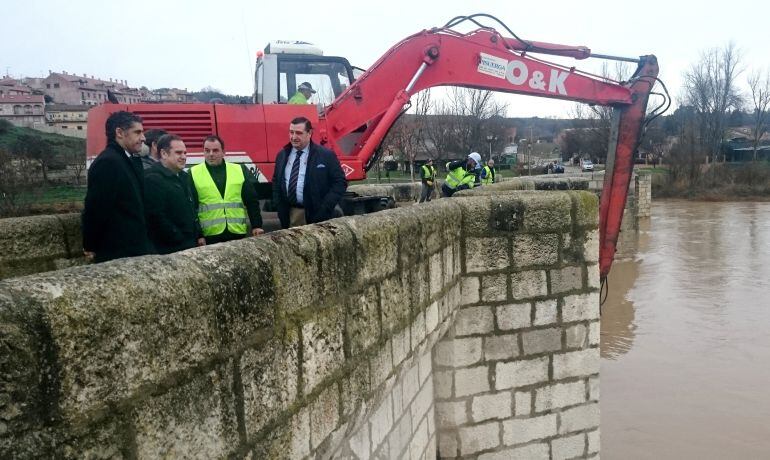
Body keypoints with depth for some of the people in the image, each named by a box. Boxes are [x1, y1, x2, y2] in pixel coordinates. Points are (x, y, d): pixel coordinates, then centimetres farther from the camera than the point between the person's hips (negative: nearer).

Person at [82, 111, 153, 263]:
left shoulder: (129, 160, 12)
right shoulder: (108, 162, -16)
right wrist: (90, 248, -10)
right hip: (117, 253, -9)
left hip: (133, 249, 9)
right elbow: (96, 209, -18)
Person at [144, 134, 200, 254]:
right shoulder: (152, 179, -13)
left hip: (191, 245, 8)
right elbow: (157, 218, -19)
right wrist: (182, 242, -16)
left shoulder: (183, 176, 15)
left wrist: (198, 236, 13)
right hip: (169, 250, -8)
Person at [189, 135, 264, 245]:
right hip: (209, 235, -2)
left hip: (237, 233, 2)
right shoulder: (193, 174, 2)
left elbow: (252, 201, 8)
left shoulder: (239, 170, 7)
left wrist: (256, 225, 2)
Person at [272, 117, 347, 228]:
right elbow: (276, 182, 22)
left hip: (315, 214, -4)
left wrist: (324, 208, -13)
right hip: (289, 214, 4)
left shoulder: (326, 155, -4)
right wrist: (278, 206, 8)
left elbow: (340, 182, -5)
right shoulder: (282, 155, 12)